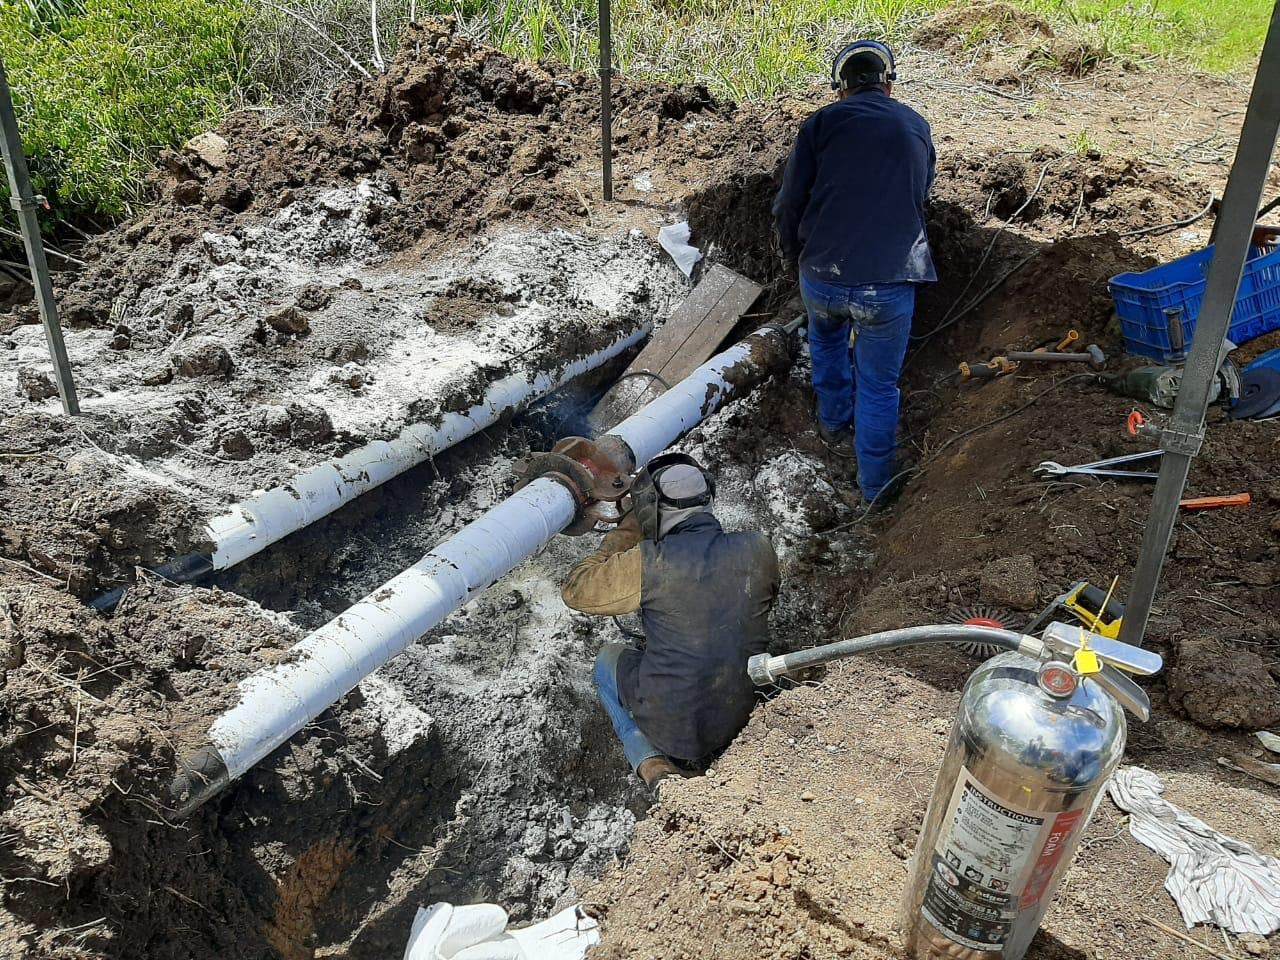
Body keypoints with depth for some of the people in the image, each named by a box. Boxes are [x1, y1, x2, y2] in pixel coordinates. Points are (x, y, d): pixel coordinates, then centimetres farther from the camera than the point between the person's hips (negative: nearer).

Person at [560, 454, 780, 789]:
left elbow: (575, 590, -6)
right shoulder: (759, 550, -10)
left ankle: (651, 763, 8)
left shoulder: (648, 562, -21)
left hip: (670, 725, -5)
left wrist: (627, 532, 1)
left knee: (608, 657, 25)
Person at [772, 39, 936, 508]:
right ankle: (874, 487, 22)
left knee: (827, 339, 32)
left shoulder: (822, 123, 1)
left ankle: (834, 425, 45)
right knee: (879, 386, 13)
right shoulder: (917, 128, 11)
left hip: (821, 279, 0)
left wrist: (792, 253, 20)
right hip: (890, 284, 0)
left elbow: (789, 205, 1)